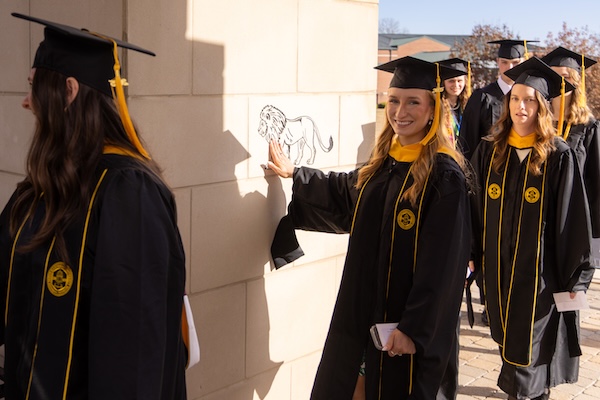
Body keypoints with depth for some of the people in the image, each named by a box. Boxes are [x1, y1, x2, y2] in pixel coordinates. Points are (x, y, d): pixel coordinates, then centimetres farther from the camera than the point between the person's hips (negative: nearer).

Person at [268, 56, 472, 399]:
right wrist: (294, 174, 32)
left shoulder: (445, 176, -17)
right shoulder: (384, 162, 4)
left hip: (409, 319, -7)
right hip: (365, 308, 7)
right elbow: (344, 192, 25)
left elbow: (442, 265, -19)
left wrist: (414, 328, -20)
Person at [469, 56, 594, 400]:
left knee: (529, 344, 1)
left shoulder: (559, 156, -8)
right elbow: (475, 209, 7)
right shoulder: (489, 151, 2)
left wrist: (575, 275, -8)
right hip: (498, 267, 4)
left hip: (540, 270, -4)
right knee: (508, 340, 16)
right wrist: (469, 255, 5)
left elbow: (573, 218, -7)